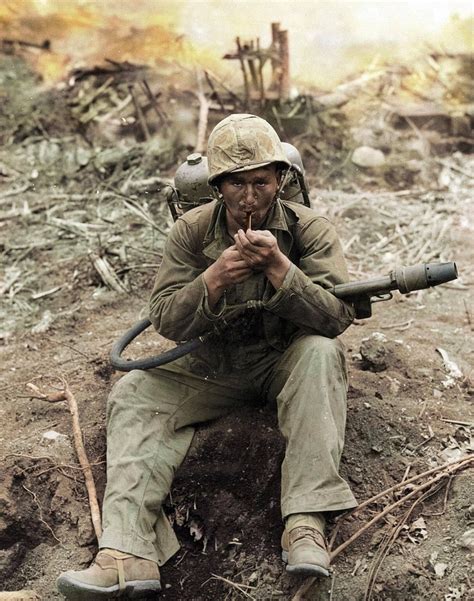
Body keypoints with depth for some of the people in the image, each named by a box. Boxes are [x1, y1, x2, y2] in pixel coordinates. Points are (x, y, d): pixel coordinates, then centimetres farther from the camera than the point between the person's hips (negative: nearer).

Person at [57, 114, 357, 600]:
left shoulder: (309, 230, -13)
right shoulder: (191, 231, -8)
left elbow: (337, 317, -23)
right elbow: (165, 322, -13)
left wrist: (277, 266, -36)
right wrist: (214, 279, -31)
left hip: (285, 359, -2)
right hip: (212, 365, 2)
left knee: (321, 352, -34)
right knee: (133, 393, -18)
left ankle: (306, 521, -37)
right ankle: (129, 553, -32)